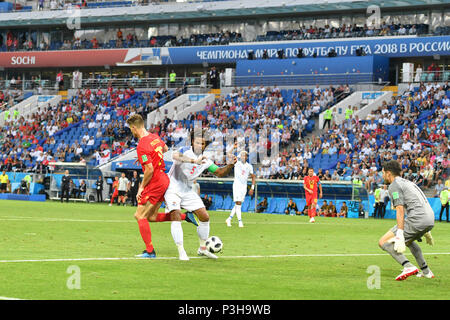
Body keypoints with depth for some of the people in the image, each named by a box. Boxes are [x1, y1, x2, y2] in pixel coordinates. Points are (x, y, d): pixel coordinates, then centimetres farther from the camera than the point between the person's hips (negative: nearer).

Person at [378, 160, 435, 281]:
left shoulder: (394, 186, 0)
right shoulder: (408, 183, 28)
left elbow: (400, 210, -13)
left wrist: (399, 236, -19)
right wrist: (426, 232, 38)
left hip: (416, 219, -9)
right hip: (430, 219, 9)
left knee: (384, 242, -4)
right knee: (408, 240, 37)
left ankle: (408, 266, -21)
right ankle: (425, 271, 32)